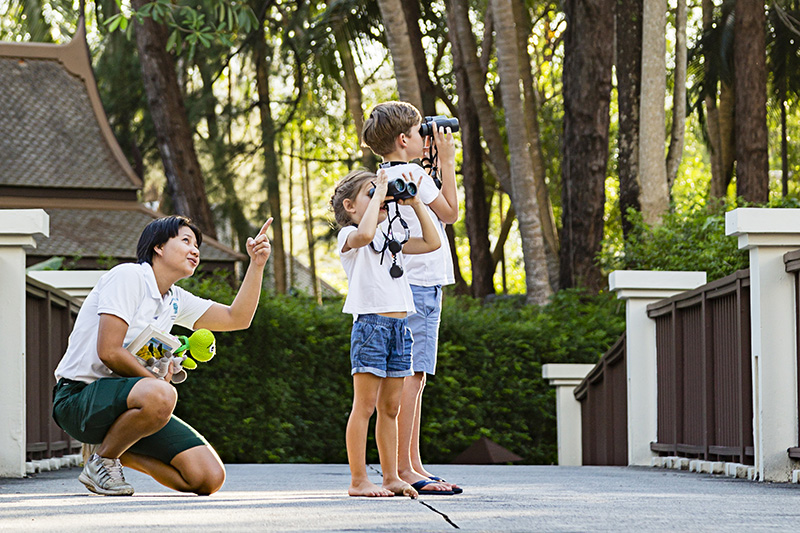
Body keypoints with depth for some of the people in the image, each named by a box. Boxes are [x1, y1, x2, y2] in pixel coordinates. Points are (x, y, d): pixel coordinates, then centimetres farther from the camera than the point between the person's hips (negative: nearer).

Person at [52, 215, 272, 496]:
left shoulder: (175, 300, 14)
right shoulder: (127, 276, -10)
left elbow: (237, 318, 16)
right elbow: (109, 352, -19)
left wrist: (257, 264, 7)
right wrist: (159, 382, -7)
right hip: (80, 396, -8)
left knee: (210, 479, -9)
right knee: (160, 397, -40)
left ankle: (120, 452, 11)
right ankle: (102, 460, -14)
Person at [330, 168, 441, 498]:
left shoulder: (391, 240, 21)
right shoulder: (349, 236, -2)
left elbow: (432, 242, 21)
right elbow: (364, 233, -26)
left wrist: (415, 203, 15)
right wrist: (377, 193, -15)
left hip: (399, 325, 7)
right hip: (370, 322, -7)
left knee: (390, 408, 9)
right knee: (365, 406, -7)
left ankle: (391, 477, 12)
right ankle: (358, 480, -6)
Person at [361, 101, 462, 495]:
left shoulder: (384, 178, 17)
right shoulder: (412, 174, -10)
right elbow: (450, 213, 0)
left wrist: (435, 160, 25)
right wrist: (447, 160, 6)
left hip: (403, 286, 10)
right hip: (420, 285, -10)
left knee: (412, 378, 9)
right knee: (410, 376, -10)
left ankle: (412, 467, 11)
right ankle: (402, 469, -12)